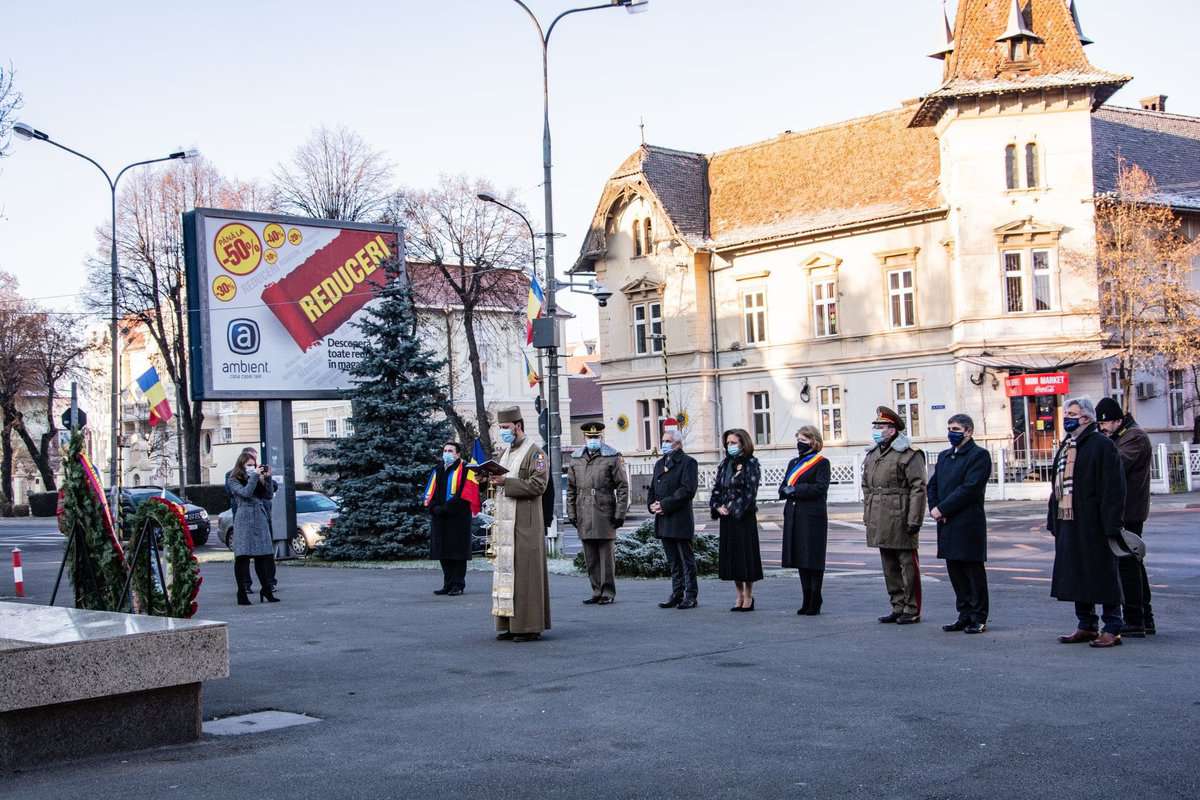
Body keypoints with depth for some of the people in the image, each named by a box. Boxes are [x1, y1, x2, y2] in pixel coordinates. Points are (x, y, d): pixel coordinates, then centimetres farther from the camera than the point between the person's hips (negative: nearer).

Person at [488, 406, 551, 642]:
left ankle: (530, 626, -3)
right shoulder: (505, 452, 19)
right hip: (504, 520, 8)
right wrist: (493, 479, 3)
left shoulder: (535, 453, -6)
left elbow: (538, 485, -15)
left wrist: (506, 482, -19)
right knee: (505, 569, 6)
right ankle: (509, 624, 9)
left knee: (525, 570, -7)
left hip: (525, 521, -8)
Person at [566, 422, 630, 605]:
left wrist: (620, 513, -7)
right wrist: (571, 513, 9)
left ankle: (608, 593, 6)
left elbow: (623, 486, -1)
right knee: (591, 557, 8)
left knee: (607, 555, 0)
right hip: (584, 516, 4)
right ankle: (597, 592, 15)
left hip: (605, 514, -4)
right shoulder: (575, 459, 12)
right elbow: (571, 489, 15)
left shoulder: (612, 457, 1)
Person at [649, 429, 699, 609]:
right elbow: (652, 488, 19)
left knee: (687, 559, -1)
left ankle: (690, 596, 4)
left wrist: (665, 505, -17)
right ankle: (677, 594, 16)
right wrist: (652, 505, -1)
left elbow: (687, 490, -15)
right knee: (673, 560, 11)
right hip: (663, 520, 7)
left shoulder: (688, 462, -5)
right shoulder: (659, 463, 19)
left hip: (681, 520, -7)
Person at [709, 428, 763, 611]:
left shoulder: (750, 463, -5)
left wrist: (735, 508, -14)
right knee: (730, 555, 7)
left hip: (744, 516, -6)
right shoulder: (725, 464, 12)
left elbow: (750, 491, -12)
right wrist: (717, 506, -5)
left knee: (746, 553, -3)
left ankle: (748, 597, 5)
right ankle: (739, 595, 16)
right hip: (726, 517, 6)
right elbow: (717, 488, 11)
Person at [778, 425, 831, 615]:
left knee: (813, 559, -4)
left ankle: (815, 603, 1)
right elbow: (782, 488, 13)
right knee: (800, 559, 7)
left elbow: (820, 487, -13)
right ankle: (807, 601, 14)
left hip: (813, 516, -6)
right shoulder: (793, 463, 19)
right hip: (794, 516, 7)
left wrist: (796, 489, -13)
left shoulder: (821, 463, -1)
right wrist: (787, 491, -9)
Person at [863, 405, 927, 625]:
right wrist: (867, 516, 16)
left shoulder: (909, 455, -9)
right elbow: (867, 488, 21)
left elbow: (918, 489, -14)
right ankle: (898, 608, 22)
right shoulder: (872, 455, 15)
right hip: (880, 523, 8)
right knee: (889, 566, 13)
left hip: (900, 520, -8)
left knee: (908, 565, 0)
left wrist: (914, 521, -18)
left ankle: (912, 610, 8)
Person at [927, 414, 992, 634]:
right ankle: (965, 615, 19)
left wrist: (942, 509, -17)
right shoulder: (944, 456, 17)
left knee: (974, 572, 1)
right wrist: (934, 508, -4)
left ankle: (979, 618, 8)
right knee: (955, 571, 11)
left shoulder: (979, 455, -8)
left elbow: (970, 488, -17)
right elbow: (932, 485, 15)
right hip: (947, 525, 7)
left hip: (969, 525, -7)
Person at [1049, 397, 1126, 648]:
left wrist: (1111, 524, -19)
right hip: (1067, 524, 8)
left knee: (1103, 575, -1)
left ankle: (1112, 629, 5)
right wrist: (1053, 521, 15)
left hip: (1093, 524, -8)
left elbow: (1113, 487, -14)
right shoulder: (1066, 446, 17)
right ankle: (1086, 625, 22)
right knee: (1076, 576, 12)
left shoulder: (1102, 445, -9)